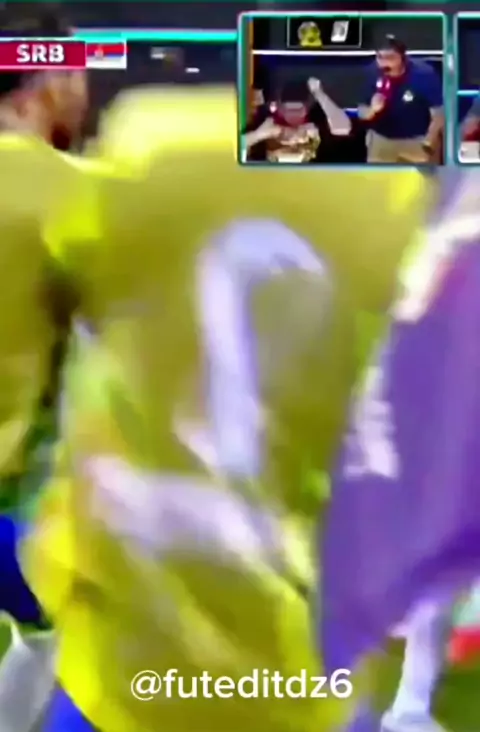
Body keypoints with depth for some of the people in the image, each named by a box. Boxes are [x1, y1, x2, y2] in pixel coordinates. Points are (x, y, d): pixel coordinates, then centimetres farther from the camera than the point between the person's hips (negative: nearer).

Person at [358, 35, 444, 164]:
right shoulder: (374, 73, -11)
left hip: (416, 141, -3)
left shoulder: (424, 74, -19)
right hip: (381, 140, 3)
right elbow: (361, 111, -2)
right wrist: (372, 110, -25)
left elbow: (438, 114, -14)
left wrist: (428, 145, -17)